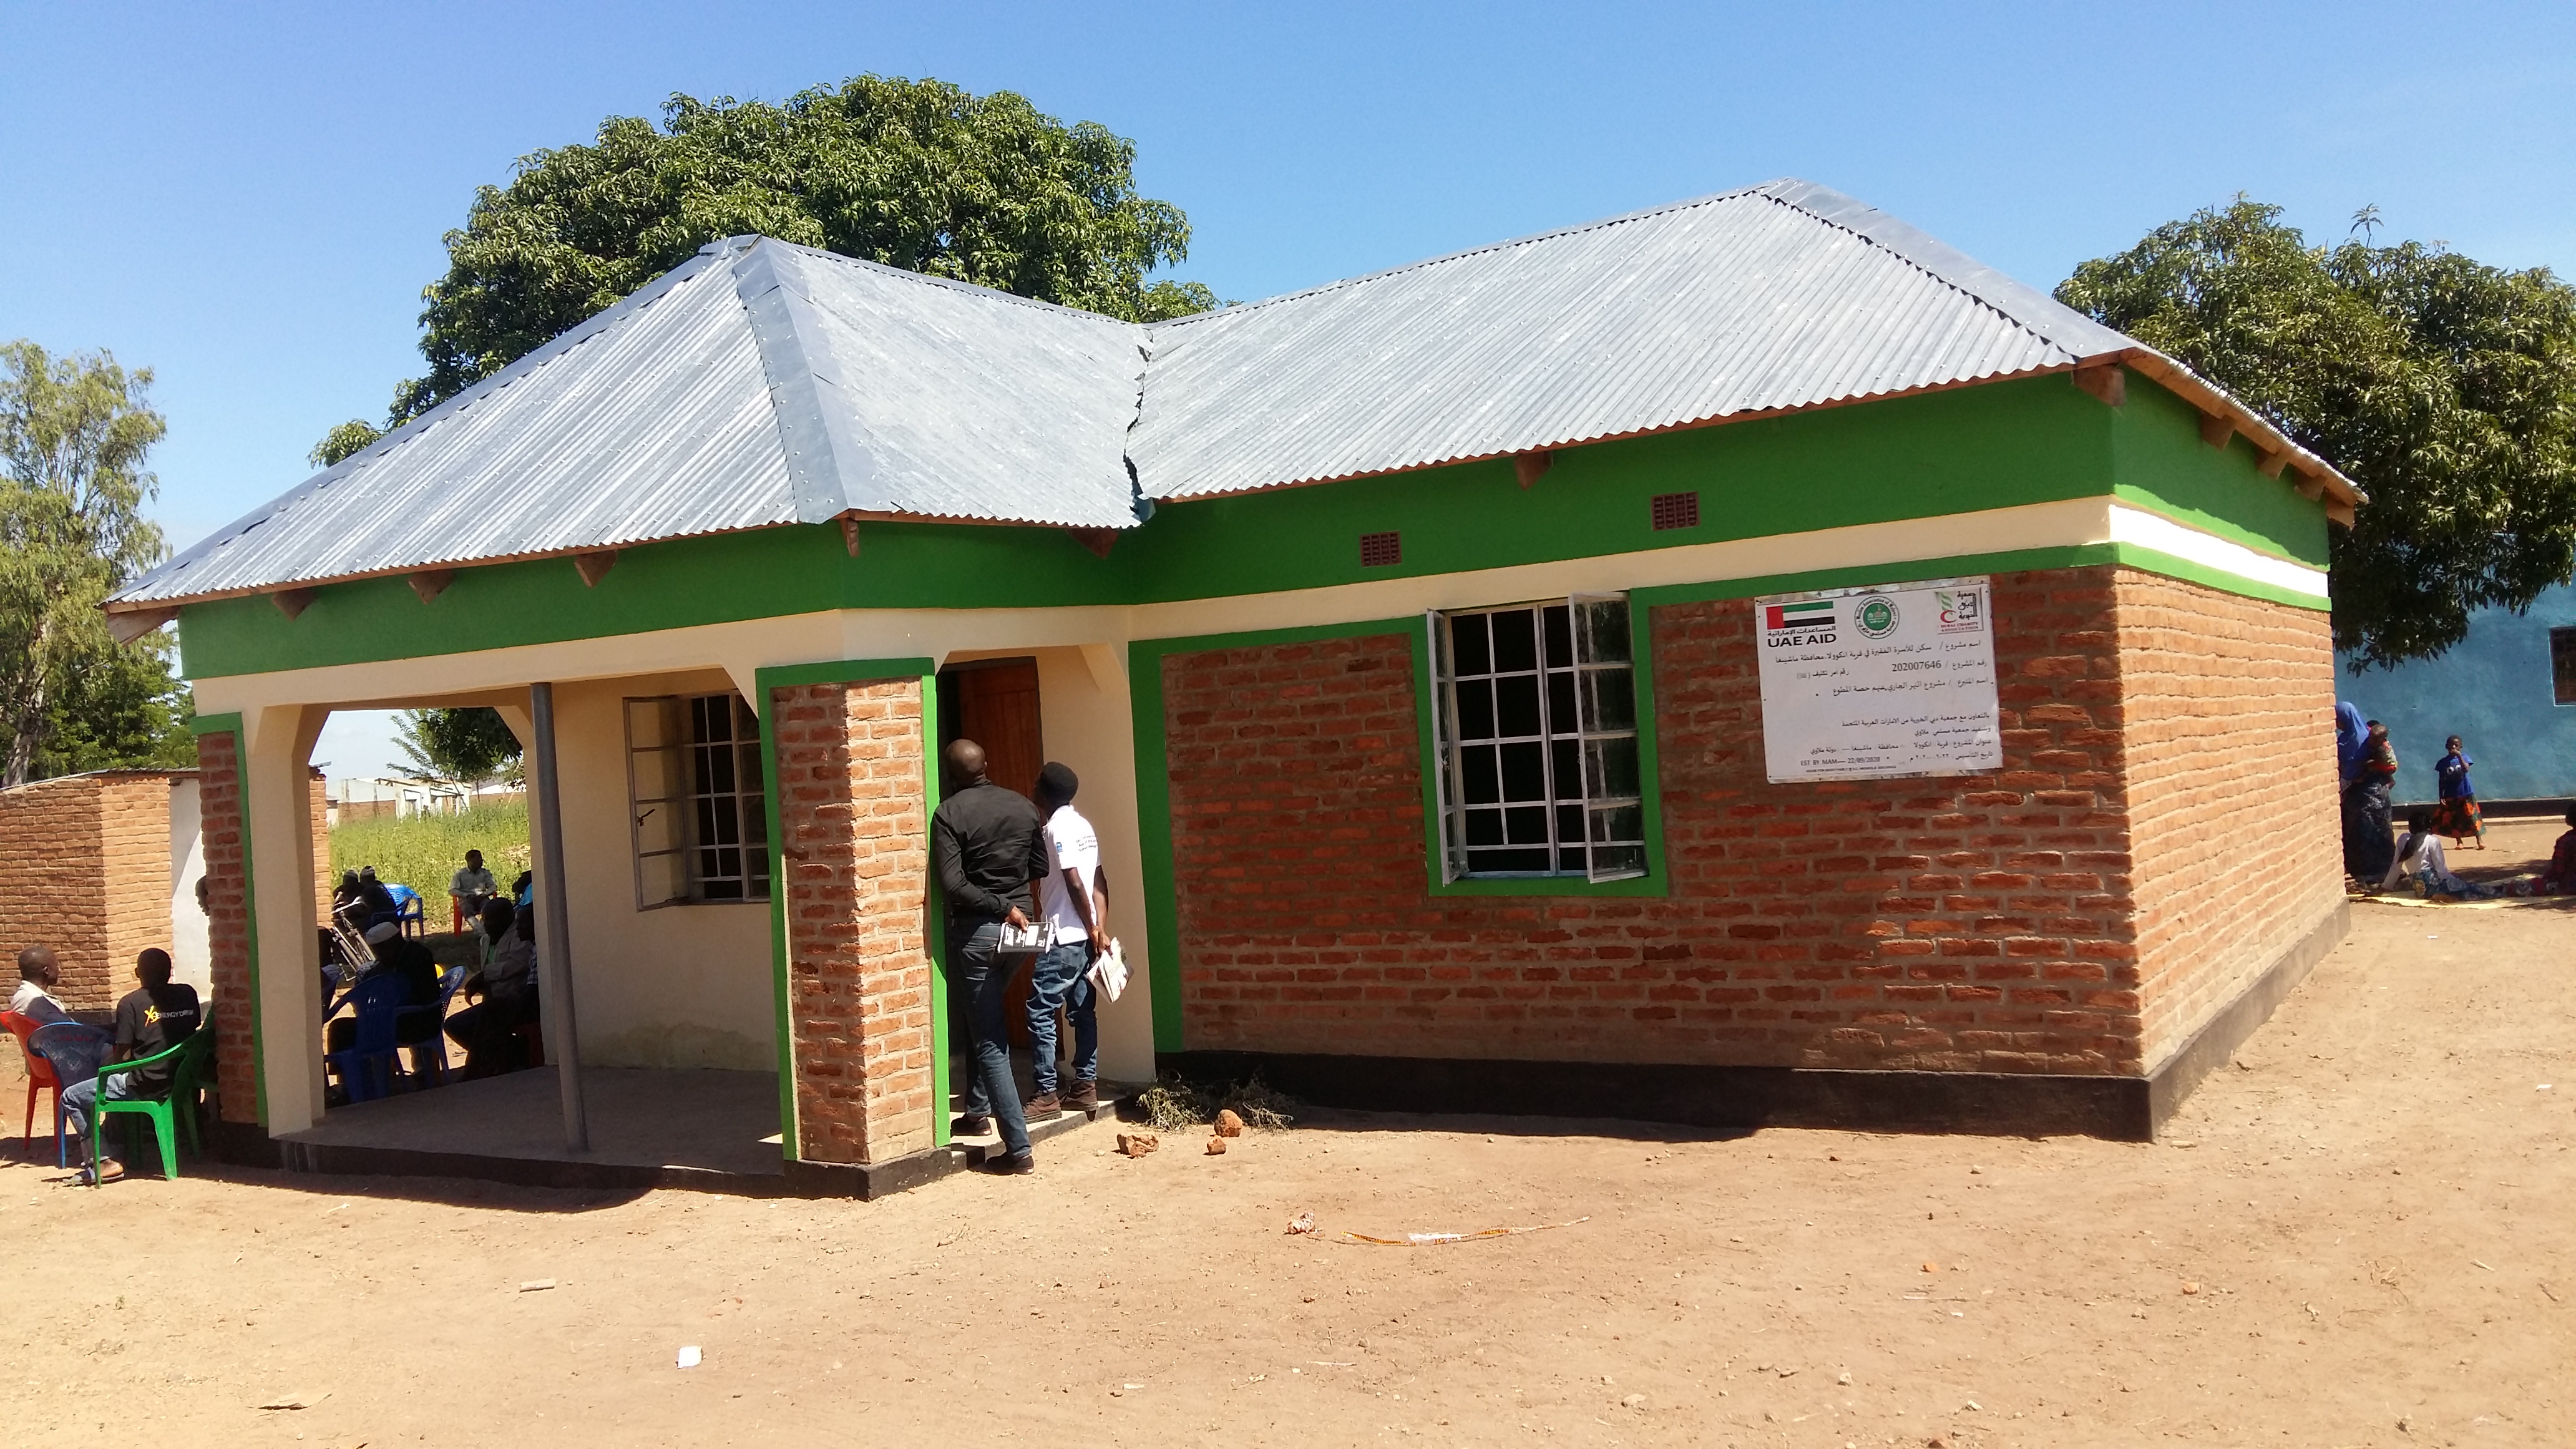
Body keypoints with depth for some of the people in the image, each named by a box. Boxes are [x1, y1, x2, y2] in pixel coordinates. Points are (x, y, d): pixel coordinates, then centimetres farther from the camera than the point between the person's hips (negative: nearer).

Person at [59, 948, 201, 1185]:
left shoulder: (131, 1003, -10)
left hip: (145, 1085, -7)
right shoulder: (187, 994, 3)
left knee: (71, 1098, 9)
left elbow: (120, 1054, -9)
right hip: (180, 1080, 7)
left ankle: (101, 1161, 1)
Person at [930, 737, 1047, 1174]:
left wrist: (1001, 907, -13)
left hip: (975, 931, -5)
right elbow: (1041, 868, 13)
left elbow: (953, 884, -19)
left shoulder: (949, 813, -10)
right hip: (1018, 927, 6)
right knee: (987, 1021, 27)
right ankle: (978, 1112, 34)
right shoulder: (1023, 806, 5)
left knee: (990, 1042, -2)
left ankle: (1019, 1149, -5)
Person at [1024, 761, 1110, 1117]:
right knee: (1083, 1010, 11)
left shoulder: (1056, 828, -14)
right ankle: (1086, 1087, 15)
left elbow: (1075, 884, -18)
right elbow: (1099, 881, 9)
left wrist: (1092, 929, -9)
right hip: (1084, 937, 9)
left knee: (1040, 1012, -5)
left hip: (1065, 938, -9)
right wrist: (1100, 928, 5)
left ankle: (1046, 1095, -4)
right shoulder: (1083, 825, 13)